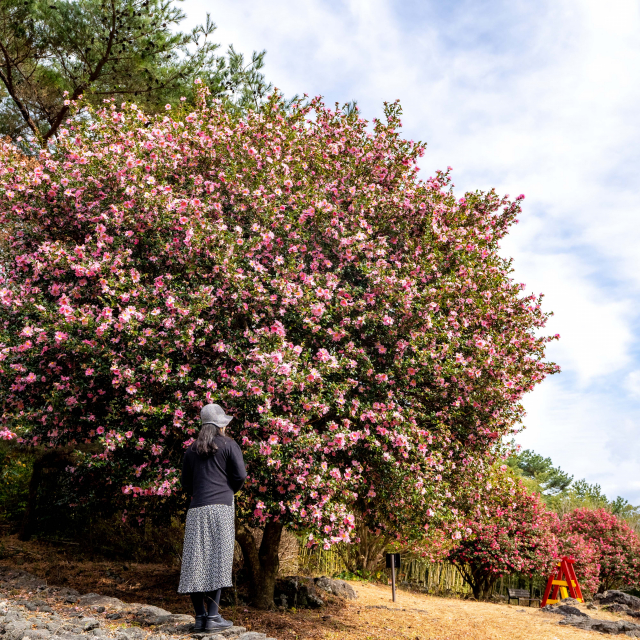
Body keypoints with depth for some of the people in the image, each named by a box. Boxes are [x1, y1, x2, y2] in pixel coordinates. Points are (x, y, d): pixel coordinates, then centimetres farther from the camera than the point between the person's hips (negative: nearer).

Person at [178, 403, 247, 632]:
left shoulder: (191, 449, 16)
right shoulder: (228, 444, 4)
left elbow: (186, 484, 16)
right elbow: (240, 475, -3)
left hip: (196, 510, 4)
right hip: (220, 507, -4)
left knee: (196, 562, 3)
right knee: (217, 561, -3)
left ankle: (200, 617, 6)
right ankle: (212, 616, -5)